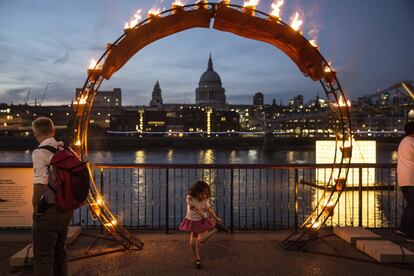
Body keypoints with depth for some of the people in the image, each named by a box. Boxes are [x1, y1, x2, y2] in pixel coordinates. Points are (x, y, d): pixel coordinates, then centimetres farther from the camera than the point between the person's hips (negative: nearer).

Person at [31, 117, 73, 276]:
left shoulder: (40, 152, -15)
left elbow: (41, 182, -26)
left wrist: (35, 204, -11)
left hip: (48, 211, -7)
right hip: (66, 208, 7)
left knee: (42, 257, 5)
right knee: (60, 252, 22)